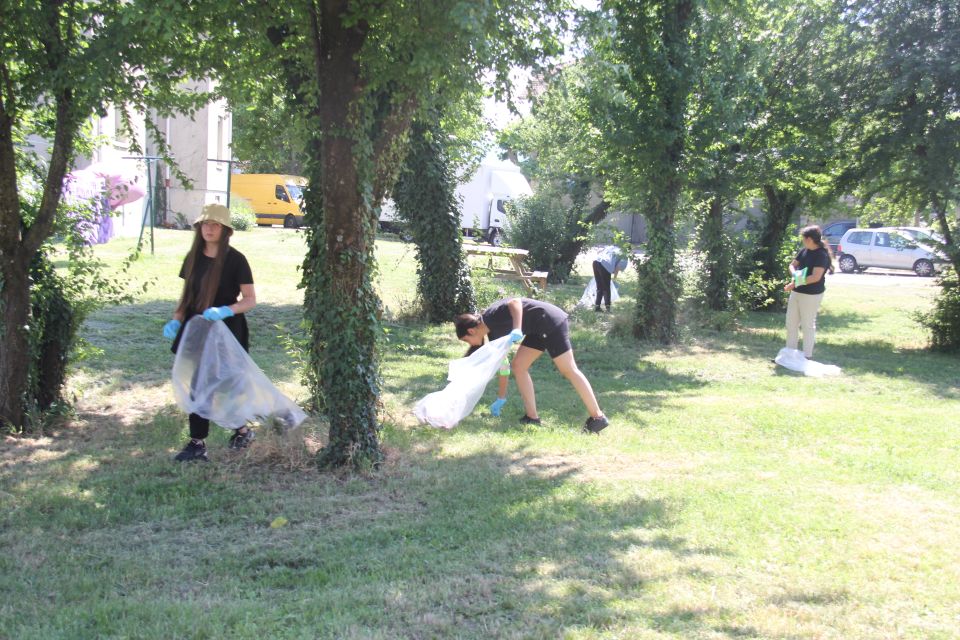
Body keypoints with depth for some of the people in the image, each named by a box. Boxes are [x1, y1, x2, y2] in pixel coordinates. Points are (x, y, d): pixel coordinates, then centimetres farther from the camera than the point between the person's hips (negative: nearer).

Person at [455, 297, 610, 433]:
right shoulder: (493, 332, 12)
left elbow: (515, 302, -29)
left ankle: (597, 417, -3)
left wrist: (517, 329, -40)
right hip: (538, 329, 9)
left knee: (569, 370, -7)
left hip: (551, 321, -9)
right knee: (518, 366, 6)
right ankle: (532, 417, 7)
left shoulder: (491, 317, -14)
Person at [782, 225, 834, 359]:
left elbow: (816, 277, -25)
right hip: (796, 292, 8)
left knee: (808, 325, 1)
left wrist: (795, 283, -21)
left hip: (811, 295, -8)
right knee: (791, 323, 13)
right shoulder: (804, 251, 6)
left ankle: (807, 356, 12)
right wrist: (795, 274, -9)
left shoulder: (822, 255, -18)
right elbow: (793, 265, 15)